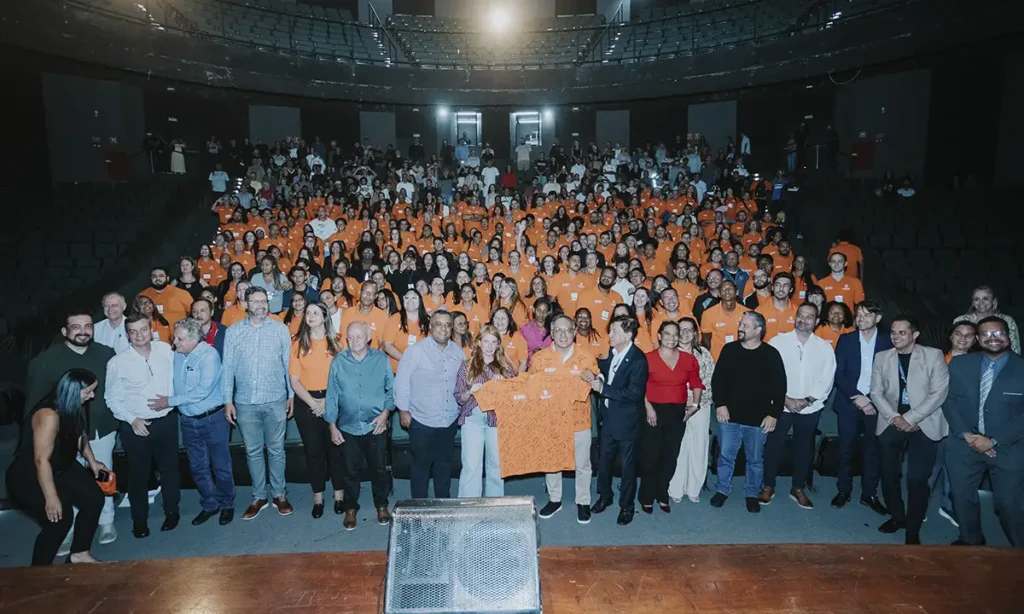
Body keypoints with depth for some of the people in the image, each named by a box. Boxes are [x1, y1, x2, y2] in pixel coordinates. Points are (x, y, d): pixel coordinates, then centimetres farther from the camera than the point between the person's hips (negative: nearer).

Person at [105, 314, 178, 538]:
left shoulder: (165, 350, -4)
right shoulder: (117, 363, -10)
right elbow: (113, 399, -4)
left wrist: (171, 399, -3)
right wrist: (132, 420, -13)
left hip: (166, 421, 2)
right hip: (135, 426, -2)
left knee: (169, 468, 14)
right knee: (139, 473, 10)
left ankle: (171, 511, 33)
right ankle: (139, 520, 27)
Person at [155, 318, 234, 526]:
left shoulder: (209, 355, -19)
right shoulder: (175, 355, -1)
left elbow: (203, 390, -25)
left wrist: (171, 401, -20)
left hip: (213, 419, -5)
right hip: (188, 421, 6)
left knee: (220, 466, 8)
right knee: (198, 468, 16)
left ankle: (227, 504, 26)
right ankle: (209, 505, 32)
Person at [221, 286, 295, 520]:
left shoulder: (280, 329, 0)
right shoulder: (233, 331, 2)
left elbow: (288, 363, 3)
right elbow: (227, 367, 3)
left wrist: (291, 394, 3)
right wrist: (227, 400, 1)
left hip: (275, 401, -1)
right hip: (245, 402, 1)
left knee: (276, 449, 8)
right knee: (252, 451, 11)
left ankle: (279, 494, 21)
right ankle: (259, 497, 23)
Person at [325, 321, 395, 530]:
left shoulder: (381, 359, -5)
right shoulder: (338, 362, -4)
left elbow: (391, 389, 2)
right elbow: (332, 395, 1)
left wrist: (385, 412, -9)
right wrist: (332, 426, 1)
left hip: (376, 426, 0)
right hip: (348, 427, 1)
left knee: (379, 469, 10)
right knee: (351, 471, 11)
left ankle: (382, 506, 30)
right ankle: (351, 509, 28)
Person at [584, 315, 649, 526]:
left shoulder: (638, 359, -20)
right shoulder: (611, 353, 1)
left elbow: (635, 393, -27)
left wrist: (602, 388, -26)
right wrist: (594, 378, -6)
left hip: (626, 422, -6)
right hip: (609, 418, 6)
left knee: (627, 465, 10)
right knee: (604, 460, 19)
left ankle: (626, 506, 27)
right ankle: (604, 496, 40)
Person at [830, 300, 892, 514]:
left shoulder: (888, 342, 1)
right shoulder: (846, 340, 2)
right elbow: (839, 374, -1)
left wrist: (872, 400, -12)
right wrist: (856, 397, -12)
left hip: (875, 404, 0)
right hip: (849, 403, 0)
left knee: (872, 449, 6)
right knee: (846, 448, 4)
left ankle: (869, 494, 17)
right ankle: (843, 490, 16)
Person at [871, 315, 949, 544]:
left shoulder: (934, 355, -2)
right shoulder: (882, 357, 7)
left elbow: (939, 393, -8)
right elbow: (876, 392, 5)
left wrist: (911, 419, -13)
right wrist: (894, 417, -10)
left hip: (924, 425, -3)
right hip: (891, 424, 3)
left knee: (917, 478, -6)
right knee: (889, 474, 7)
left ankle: (913, 530, 8)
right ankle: (897, 516, 29)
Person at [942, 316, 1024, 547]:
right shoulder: (959, 364, 1)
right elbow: (949, 401, 3)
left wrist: (994, 441, -15)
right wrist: (966, 434, -10)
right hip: (965, 444, 3)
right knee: (963, 496, 12)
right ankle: (971, 540, 35)